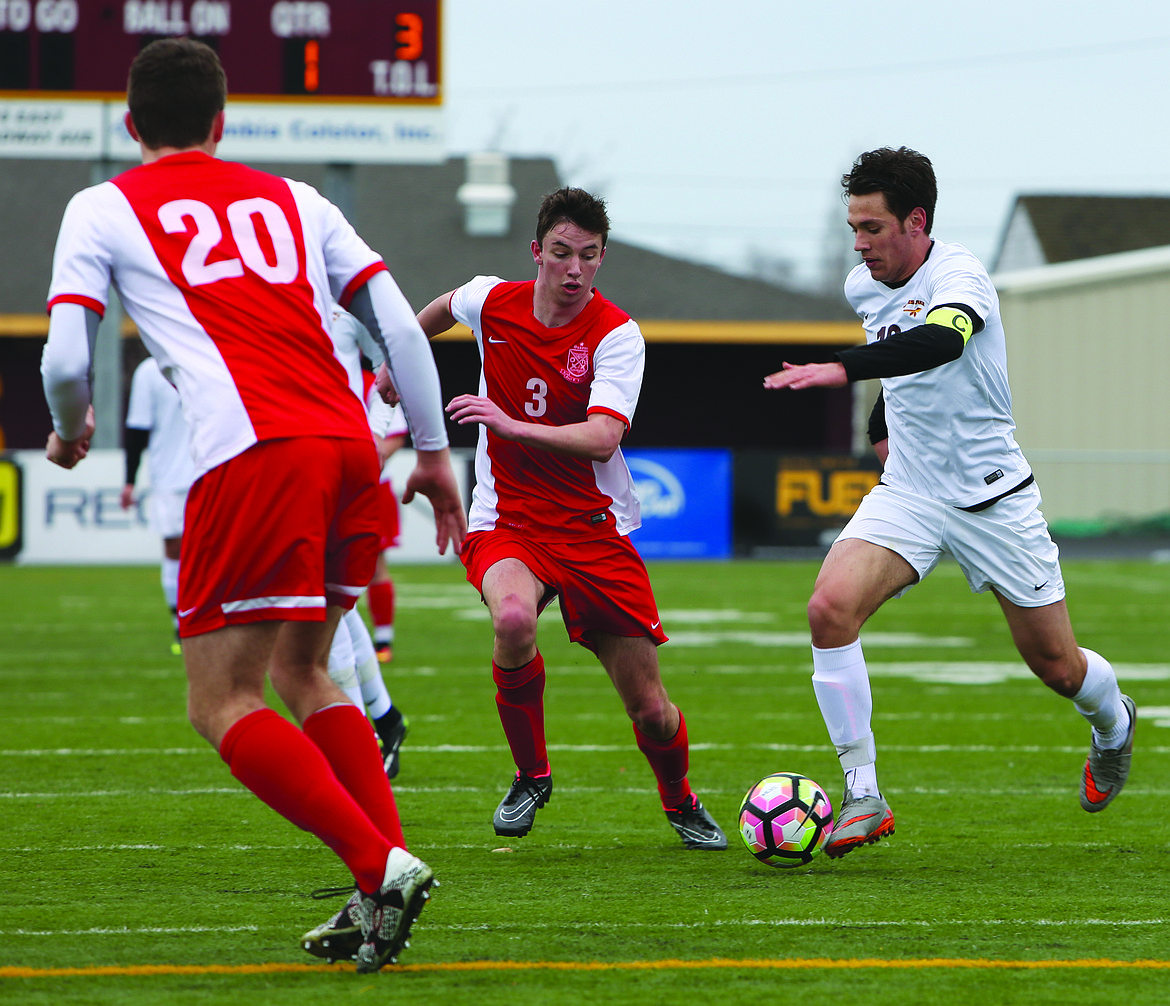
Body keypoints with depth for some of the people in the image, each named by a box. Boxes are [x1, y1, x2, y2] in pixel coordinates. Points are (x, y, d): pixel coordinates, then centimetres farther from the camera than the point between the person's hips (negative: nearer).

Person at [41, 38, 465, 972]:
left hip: (253, 455, -5)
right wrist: (434, 451, 22)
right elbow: (399, 323, 16)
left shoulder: (103, 209, 13)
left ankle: (381, 865, -17)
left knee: (221, 702, -1)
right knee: (302, 669, 22)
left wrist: (71, 433, 25)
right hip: (351, 446, 5)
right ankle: (389, 881, 9)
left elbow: (66, 360, 5)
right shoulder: (292, 200, 24)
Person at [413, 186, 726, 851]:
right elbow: (443, 309, 23)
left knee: (650, 709, -1)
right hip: (505, 522, 1)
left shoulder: (617, 334, -15)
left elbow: (603, 439, -29)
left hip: (595, 530, -1)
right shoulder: (491, 302, -4)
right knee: (514, 619, -34)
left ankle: (682, 804, 34)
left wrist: (514, 426, -41)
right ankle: (531, 777, -9)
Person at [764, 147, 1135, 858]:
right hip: (907, 496, 5)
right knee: (831, 608, -22)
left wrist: (842, 369, -56)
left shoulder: (958, 275, -21)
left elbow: (940, 341, -46)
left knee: (1057, 666, 8)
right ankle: (864, 797, -17)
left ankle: (1113, 724, 45)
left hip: (993, 498, -5)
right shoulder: (863, 287, 1)